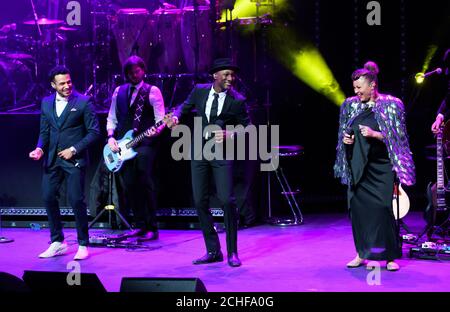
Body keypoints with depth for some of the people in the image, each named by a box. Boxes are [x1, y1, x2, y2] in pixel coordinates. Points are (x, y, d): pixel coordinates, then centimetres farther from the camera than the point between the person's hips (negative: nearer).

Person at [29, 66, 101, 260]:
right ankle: (58, 242, 18)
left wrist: (74, 149, -11)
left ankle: (83, 245, 6)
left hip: (74, 160, -5)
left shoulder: (83, 102, -4)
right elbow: (44, 131, 15)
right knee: (49, 198, 4)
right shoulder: (46, 103, 11)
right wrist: (40, 148, -5)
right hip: (52, 160, 5)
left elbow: (94, 132, -5)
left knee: (76, 200, -7)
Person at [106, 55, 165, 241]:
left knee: (145, 184, -10)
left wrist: (157, 130, -25)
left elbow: (160, 118, -4)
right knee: (128, 186, 4)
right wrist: (111, 137, 2)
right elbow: (112, 118, 18)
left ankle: (151, 228, -5)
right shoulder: (119, 92, 15)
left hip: (145, 144, -5)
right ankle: (140, 225, 14)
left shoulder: (152, 91, 1)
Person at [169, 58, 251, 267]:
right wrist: (176, 116, -3)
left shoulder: (237, 101, -6)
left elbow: (246, 127, 2)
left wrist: (230, 135, -15)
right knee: (200, 202, 4)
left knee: (227, 200, -13)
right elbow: (185, 107, 19)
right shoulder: (199, 91, 3)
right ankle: (213, 251, 15)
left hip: (222, 152, -4)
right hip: (199, 151, 4)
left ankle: (232, 252, 2)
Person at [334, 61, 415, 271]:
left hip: (381, 167, -4)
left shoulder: (390, 105, -4)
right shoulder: (350, 105, 9)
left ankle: (390, 256, 3)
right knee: (358, 207, 2)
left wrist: (375, 134, -17)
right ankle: (362, 253, 14)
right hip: (358, 167, 4)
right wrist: (346, 139, -1)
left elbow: (397, 137, -4)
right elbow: (345, 133, 20)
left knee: (383, 208, -8)